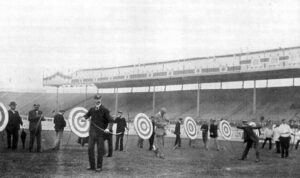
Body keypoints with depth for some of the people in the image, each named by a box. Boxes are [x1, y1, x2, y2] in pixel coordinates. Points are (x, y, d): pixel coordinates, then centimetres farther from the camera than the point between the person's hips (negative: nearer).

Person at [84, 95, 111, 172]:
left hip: (100, 132, -4)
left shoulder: (105, 110, -4)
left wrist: (107, 128, -17)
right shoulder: (92, 109, 9)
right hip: (92, 131, 4)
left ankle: (99, 167, 10)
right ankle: (92, 166, 15)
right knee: (90, 149, 4)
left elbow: (109, 121, -2)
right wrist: (84, 118, -7)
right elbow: (86, 116, 16)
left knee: (100, 150, 1)